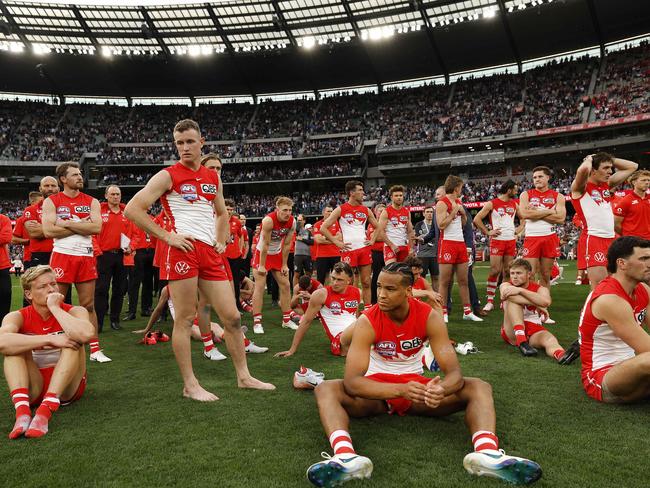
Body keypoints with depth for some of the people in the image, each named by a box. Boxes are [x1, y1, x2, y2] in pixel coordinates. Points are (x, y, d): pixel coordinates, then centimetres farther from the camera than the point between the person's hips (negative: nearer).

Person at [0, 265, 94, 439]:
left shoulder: (74, 312, -8)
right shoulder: (18, 317, -5)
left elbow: (86, 334, -34)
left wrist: (55, 307, -23)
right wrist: (51, 340, -35)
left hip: (68, 386, -1)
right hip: (31, 387, 1)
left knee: (75, 339, -25)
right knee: (15, 346, -20)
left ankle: (45, 411, -38)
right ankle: (22, 411, -38)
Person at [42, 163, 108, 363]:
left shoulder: (91, 202, 7)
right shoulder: (51, 201, 2)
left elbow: (97, 227, -8)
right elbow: (48, 230, -11)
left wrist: (67, 223, -11)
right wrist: (81, 225, -10)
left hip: (86, 257, 2)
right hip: (62, 256, -2)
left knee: (88, 305, 6)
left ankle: (95, 349, 11)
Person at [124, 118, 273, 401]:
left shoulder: (213, 178, 17)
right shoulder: (168, 175, -1)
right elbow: (132, 209, -8)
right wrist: (166, 237, -11)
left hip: (209, 252, 6)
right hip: (184, 249, -6)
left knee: (232, 316, 6)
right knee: (185, 318, -1)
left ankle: (243, 377, 19)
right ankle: (190, 385, 11)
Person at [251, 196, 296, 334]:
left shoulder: (292, 222, -13)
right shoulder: (269, 220, -29)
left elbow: (287, 244, -4)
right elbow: (265, 245, -25)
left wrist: (284, 264, -1)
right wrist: (261, 265, -20)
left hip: (277, 254, 6)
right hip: (262, 254, -6)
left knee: (285, 285, 5)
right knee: (259, 287, -8)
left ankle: (286, 320, 15)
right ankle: (257, 322, -5)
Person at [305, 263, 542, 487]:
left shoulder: (429, 317, -15)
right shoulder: (367, 321, -20)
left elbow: (454, 371, -20)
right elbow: (351, 381, -30)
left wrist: (441, 389, -46)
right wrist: (400, 389, -46)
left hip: (417, 387, 2)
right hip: (377, 389, -1)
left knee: (479, 387, -21)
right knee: (325, 389, -31)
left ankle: (487, 452, -48)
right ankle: (345, 456, -56)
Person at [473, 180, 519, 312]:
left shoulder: (514, 204, 12)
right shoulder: (492, 204, -5)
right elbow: (477, 219, -7)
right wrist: (487, 232, -7)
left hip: (511, 240, 5)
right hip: (497, 240, -5)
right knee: (495, 270, -10)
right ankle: (490, 301, -4)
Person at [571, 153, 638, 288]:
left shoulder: (608, 185, 16)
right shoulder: (581, 187, -5)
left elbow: (633, 166, 23)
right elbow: (583, 169, -28)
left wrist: (610, 159, 13)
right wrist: (589, 159, -6)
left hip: (612, 239, 8)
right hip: (595, 240, -8)